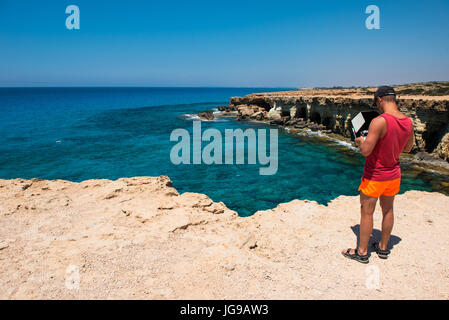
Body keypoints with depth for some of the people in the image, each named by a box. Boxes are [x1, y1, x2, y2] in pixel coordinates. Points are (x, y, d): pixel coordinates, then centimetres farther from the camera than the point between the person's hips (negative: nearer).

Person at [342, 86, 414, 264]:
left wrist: (360, 141, -7)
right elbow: (408, 148, 12)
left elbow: (366, 150, -28)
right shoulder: (408, 122, -2)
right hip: (394, 174, 7)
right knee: (388, 210, 20)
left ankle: (362, 252, 18)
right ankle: (383, 247, 36)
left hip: (374, 176, -7)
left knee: (366, 213, 6)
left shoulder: (379, 121, -26)